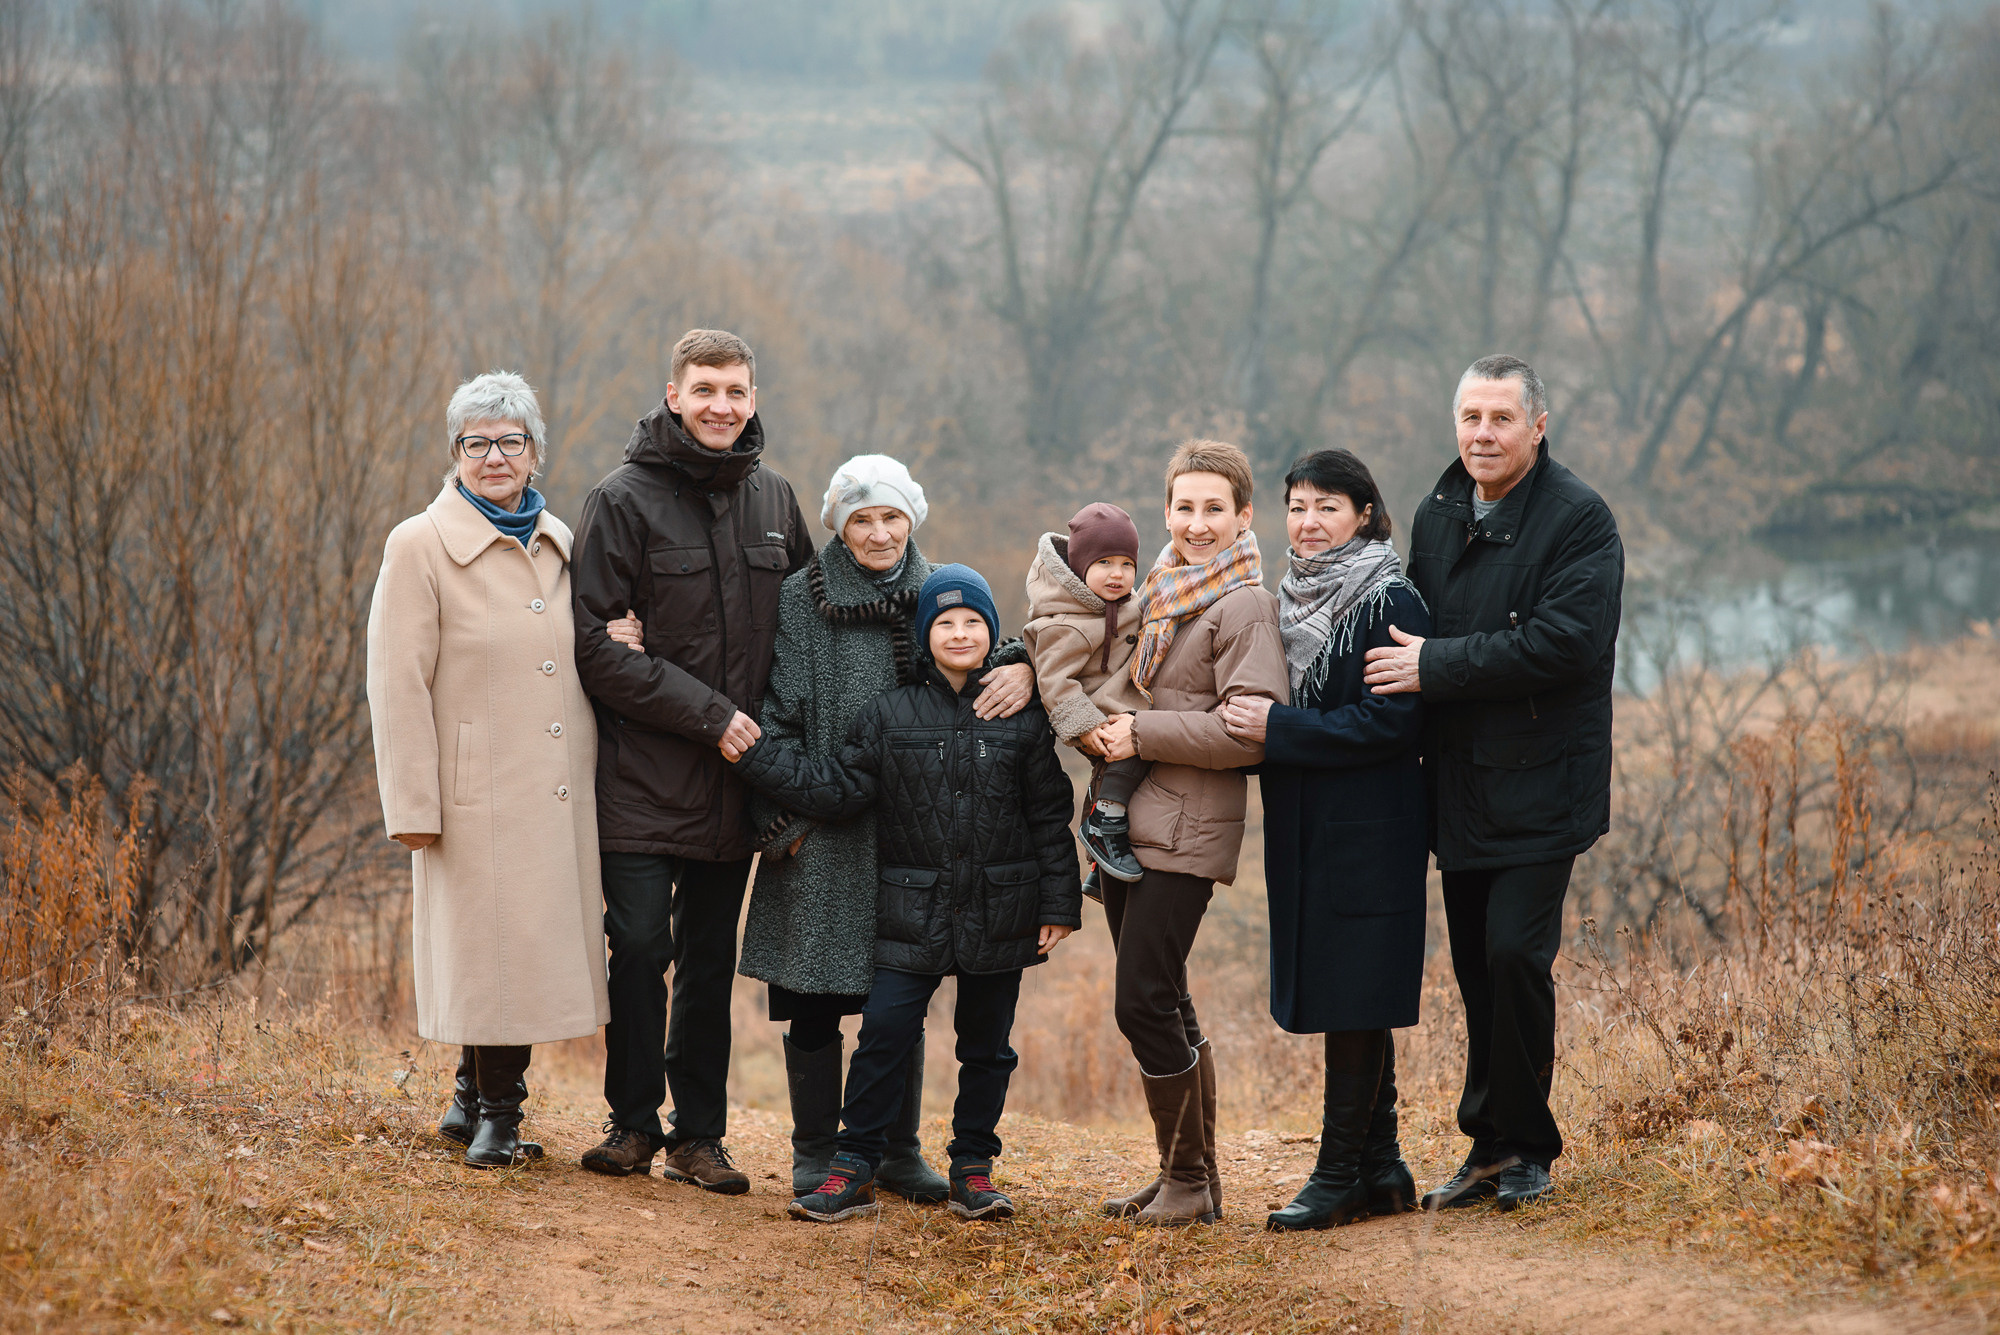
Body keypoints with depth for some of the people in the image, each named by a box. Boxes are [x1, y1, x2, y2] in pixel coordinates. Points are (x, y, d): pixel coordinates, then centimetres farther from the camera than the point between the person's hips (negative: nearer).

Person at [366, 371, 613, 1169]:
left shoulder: (560, 545, 13)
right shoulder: (421, 547, -4)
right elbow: (397, 685, -8)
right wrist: (413, 807, -13)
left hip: (561, 799, 5)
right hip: (480, 796, -5)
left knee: (535, 949, 9)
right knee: (487, 951, -2)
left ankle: (476, 1105, 24)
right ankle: (496, 1115, 12)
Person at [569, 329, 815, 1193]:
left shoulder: (773, 500, 10)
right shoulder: (624, 500, -6)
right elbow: (595, 643, -11)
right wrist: (705, 713, -15)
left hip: (735, 782, 4)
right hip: (645, 774, -4)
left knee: (712, 959, 8)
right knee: (639, 946, -5)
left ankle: (698, 1134, 15)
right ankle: (634, 1122, 9)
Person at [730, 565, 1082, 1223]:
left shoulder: (1024, 718, 2)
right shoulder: (889, 716, 2)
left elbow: (1051, 816, 4)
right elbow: (837, 789, 0)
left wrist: (1058, 904, 0)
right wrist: (757, 755, -7)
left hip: (998, 915, 1)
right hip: (913, 914, -1)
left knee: (987, 1044, 9)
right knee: (885, 1032, -6)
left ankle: (973, 1167, 22)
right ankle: (853, 1168, 1)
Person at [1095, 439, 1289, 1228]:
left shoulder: (1246, 606, -9)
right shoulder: (1159, 594, 15)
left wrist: (1143, 734, -15)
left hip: (1188, 833, -8)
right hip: (1129, 828, 8)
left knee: (1143, 1002, -10)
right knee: (1162, 1006, 12)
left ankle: (1192, 1178, 2)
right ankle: (1184, 1178, 20)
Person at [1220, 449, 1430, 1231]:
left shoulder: (1389, 605, -11)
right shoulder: (1292, 602, 14)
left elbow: (1390, 722, -19)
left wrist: (1276, 727, -20)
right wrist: (1253, 722, 3)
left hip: (1367, 834, -8)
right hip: (1305, 833, 8)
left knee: (1354, 998, -5)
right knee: (1348, 1000, 10)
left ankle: (1340, 1174, -1)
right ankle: (1380, 1169, 17)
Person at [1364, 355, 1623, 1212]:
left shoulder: (1578, 520, -10)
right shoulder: (1436, 517, 12)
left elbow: (1564, 643, -21)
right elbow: (1412, 636, 25)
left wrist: (1435, 667, -20)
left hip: (1540, 786, -6)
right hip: (1459, 787, 6)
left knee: (1515, 953, -14)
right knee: (1476, 968, 9)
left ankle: (1521, 1144, 0)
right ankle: (1494, 1145, 19)